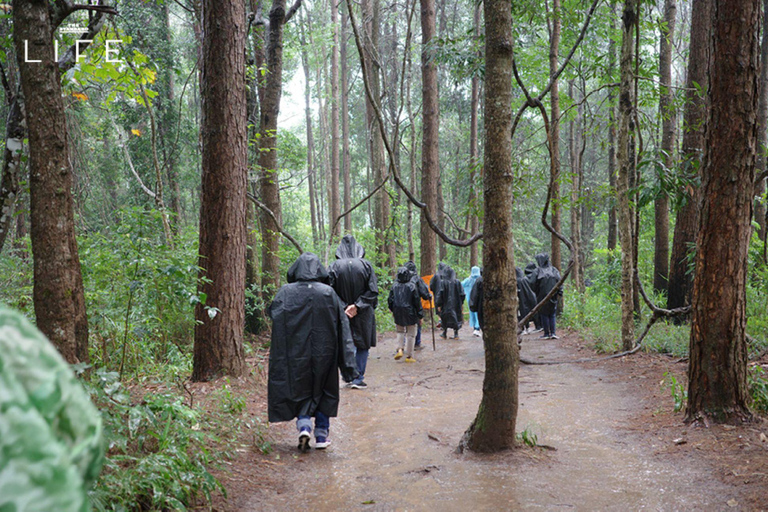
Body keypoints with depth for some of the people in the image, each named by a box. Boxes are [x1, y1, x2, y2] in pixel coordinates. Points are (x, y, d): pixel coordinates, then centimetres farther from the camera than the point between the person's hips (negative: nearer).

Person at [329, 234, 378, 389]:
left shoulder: (335, 266, -6)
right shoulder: (366, 265, -7)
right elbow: (373, 291, -11)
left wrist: (344, 307, -10)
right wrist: (358, 306, -10)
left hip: (342, 313, 1)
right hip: (363, 314, -1)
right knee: (363, 345, 10)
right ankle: (358, 379, 9)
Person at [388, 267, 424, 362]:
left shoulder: (395, 286, -3)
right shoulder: (412, 286, -12)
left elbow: (390, 300, 5)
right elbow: (417, 301, -9)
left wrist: (393, 311, 21)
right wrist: (420, 315, 0)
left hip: (398, 313, 3)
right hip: (410, 313, -3)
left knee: (400, 331, 22)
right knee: (410, 334, 6)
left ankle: (400, 349, 3)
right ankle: (409, 356, 8)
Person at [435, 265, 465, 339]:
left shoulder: (442, 282, -11)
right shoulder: (457, 282, -3)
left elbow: (440, 294, -13)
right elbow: (462, 294, -2)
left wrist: (439, 305, -7)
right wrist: (460, 303, 9)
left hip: (446, 304, -2)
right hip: (456, 304, 2)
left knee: (444, 318, 12)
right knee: (456, 318, 10)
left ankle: (445, 333, 18)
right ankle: (456, 333, 7)